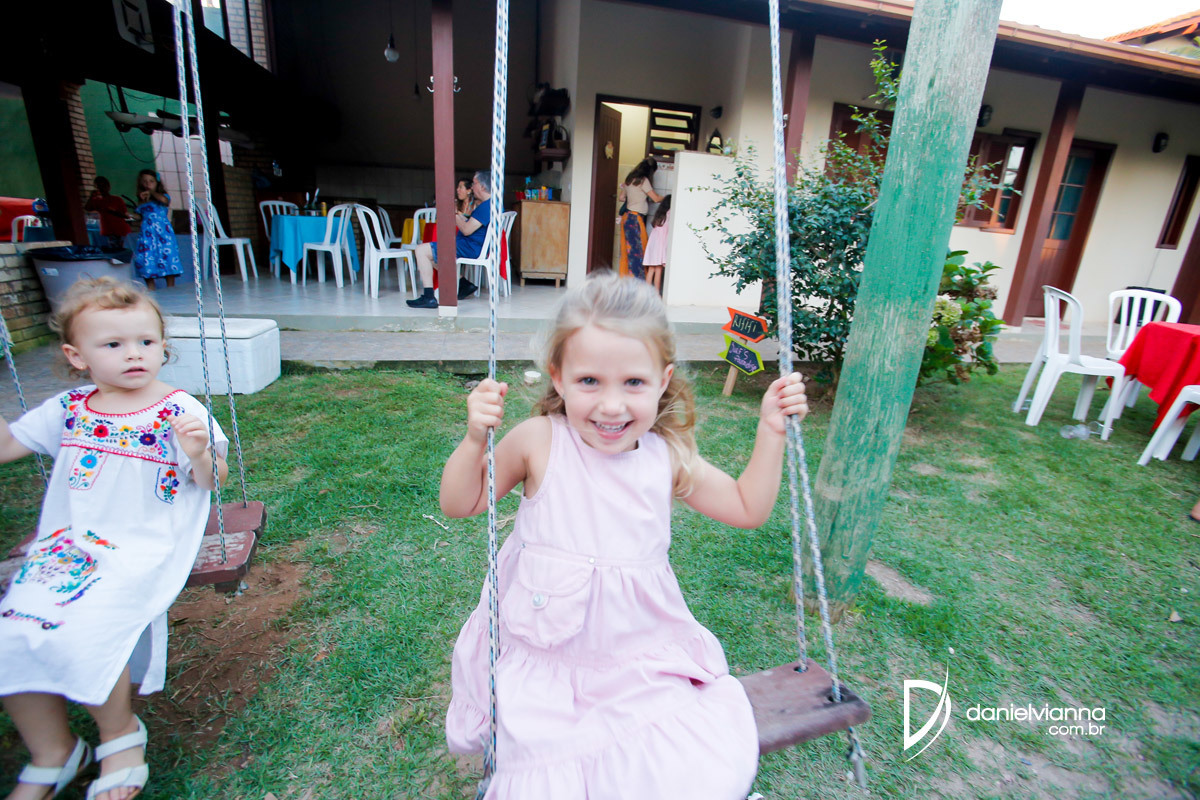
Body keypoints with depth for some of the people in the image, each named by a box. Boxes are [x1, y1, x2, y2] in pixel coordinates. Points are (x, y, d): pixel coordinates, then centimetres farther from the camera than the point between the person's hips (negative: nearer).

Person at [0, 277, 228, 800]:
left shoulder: (179, 411, -6)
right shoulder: (67, 410, 8)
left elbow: (210, 482, -4)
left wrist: (199, 454, -26)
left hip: (145, 550, -5)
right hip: (66, 542, 5)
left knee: (77, 635, -23)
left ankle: (121, 733, 7)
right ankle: (52, 756, 14)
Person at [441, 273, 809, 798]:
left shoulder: (667, 457, -6)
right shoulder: (540, 443, -14)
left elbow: (748, 508, 8)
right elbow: (459, 503, -3)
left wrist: (770, 432, -2)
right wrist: (475, 439, -20)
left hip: (645, 658, 2)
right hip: (546, 663, -1)